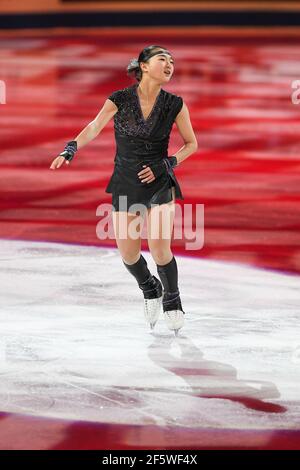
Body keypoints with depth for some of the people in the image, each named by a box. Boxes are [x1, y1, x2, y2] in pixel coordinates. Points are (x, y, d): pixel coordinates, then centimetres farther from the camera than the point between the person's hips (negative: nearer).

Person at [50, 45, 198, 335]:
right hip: (125, 183, 1)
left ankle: (172, 300, 15)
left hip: (159, 183, -1)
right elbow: (95, 127, -19)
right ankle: (150, 290, 34)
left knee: (159, 249, -12)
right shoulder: (120, 99, -8)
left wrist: (167, 164, -9)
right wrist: (71, 150, -36)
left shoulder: (174, 105, -5)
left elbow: (191, 143, 5)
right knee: (127, 253, 3)